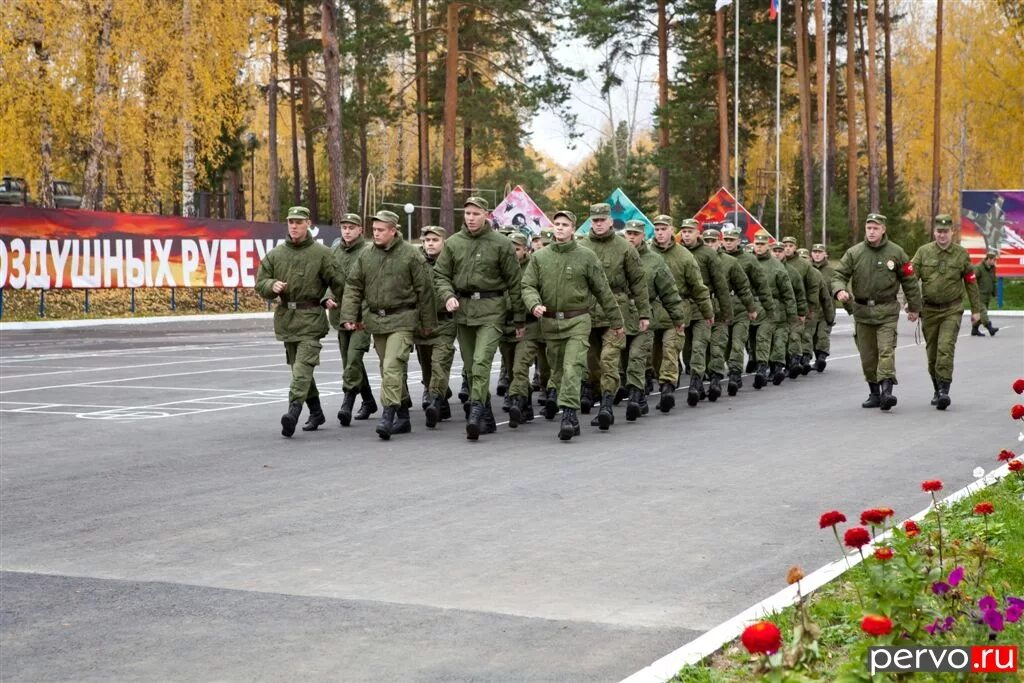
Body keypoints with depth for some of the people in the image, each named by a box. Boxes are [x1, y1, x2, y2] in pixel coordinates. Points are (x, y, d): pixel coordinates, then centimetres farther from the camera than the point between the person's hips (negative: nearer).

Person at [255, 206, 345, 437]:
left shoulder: (322, 253, -1)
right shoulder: (275, 254, 9)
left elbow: (338, 283, 5)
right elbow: (260, 283, 7)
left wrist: (330, 301, -4)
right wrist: (272, 286, -12)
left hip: (311, 319, -5)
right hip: (285, 318, 5)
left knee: (303, 365, -17)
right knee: (298, 366, 12)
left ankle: (293, 410, -27)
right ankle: (316, 413, 25)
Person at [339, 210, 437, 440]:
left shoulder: (411, 255, -6)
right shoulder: (366, 255, 8)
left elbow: (424, 290, -2)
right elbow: (353, 287, 10)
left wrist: (427, 322, 0)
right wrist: (349, 316, 1)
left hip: (402, 320, -6)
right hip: (375, 320, 6)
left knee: (392, 366, -18)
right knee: (388, 369, 11)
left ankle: (388, 416, -20)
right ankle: (403, 417, 22)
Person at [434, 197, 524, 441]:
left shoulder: (501, 244, -2)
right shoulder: (453, 243, 7)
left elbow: (514, 282, 1)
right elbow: (440, 274, 11)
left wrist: (519, 318, 2)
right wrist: (448, 296, -10)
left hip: (491, 310, -4)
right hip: (462, 308, 5)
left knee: (481, 361, -19)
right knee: (470, 366, 8)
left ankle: (476, 411, -22)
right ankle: (487, 418, 17)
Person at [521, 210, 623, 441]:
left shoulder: (586, 256, 0)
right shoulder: (539, 257, 7)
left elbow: (603, 291, 5)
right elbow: (528, 286, 4)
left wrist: (616, 321, 9)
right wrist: (534, 304, -18)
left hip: (577, 321, -3)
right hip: (550, 322, 3)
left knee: (572, 368, -15)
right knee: (557, 368, 13)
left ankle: (569, 413, -20)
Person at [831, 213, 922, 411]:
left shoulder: (896, 252, 1)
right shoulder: (854, 253, 3)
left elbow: (909, 281, 7)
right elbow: (839, 275, 1)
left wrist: (914, 307, 10)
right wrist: (840, 290, -22)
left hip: (887, 311, -3)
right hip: (862, 311, 3)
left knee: (886, 350, -16)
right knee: (867, 355, 8)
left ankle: (887, 389, -25)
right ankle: (874, 393, 17)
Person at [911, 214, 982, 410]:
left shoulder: (961, 254, 1)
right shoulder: (923, 252, 1)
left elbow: (971, 282, 8)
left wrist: (976, 309, 10)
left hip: (952, 310, -2)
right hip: (929, 310, 2)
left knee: (946, 348, -17)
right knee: (932, 352, 8)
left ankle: (944, 390, -20)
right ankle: (937, 390, 23)